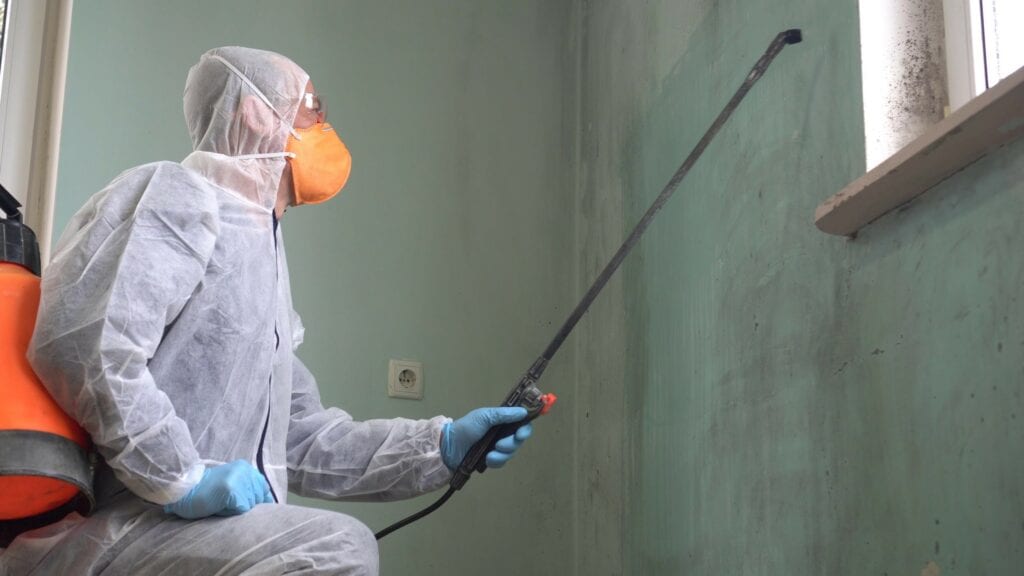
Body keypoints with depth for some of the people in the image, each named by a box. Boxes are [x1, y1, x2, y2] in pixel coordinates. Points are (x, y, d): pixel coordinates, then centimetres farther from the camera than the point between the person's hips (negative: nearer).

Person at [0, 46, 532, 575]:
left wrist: (441, 445, 13)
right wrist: (187, 481, -19)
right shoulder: (176, 196, -4)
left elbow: (298, 442, 21)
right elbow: (82, 346, -21)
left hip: (165, 523, 9)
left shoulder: (262, 256, 22)